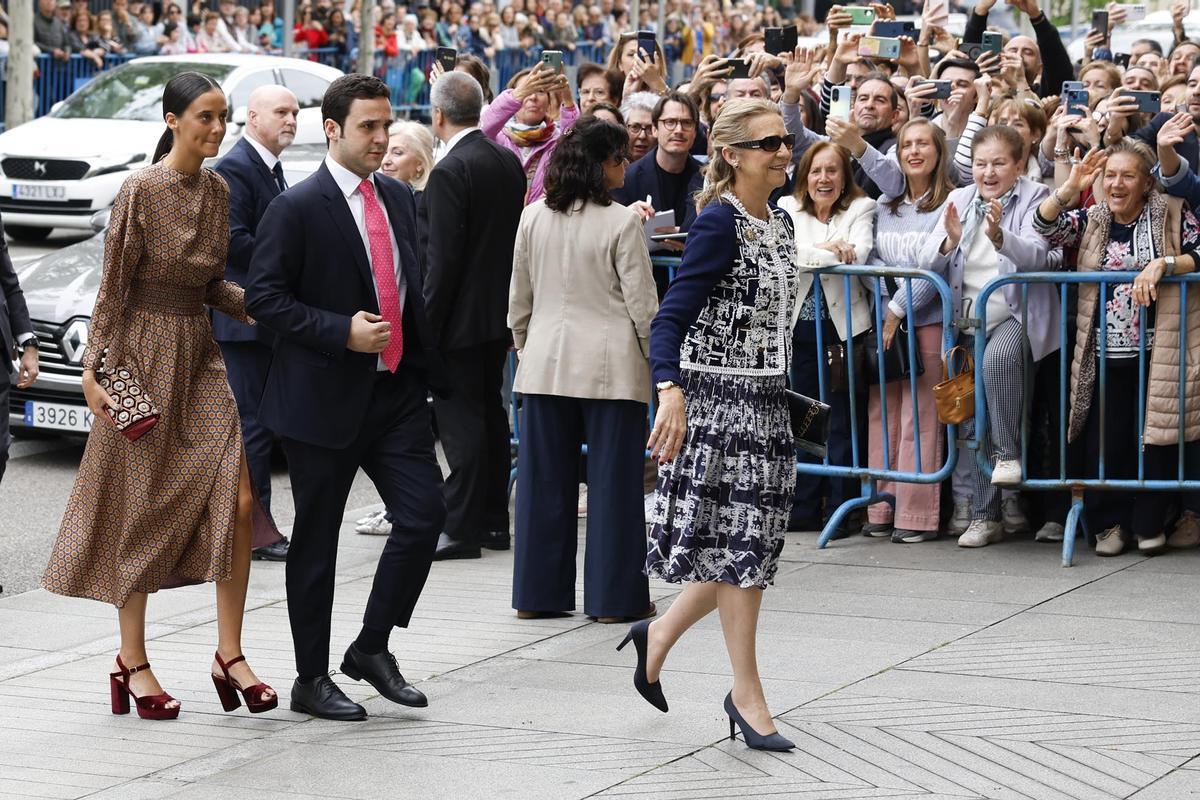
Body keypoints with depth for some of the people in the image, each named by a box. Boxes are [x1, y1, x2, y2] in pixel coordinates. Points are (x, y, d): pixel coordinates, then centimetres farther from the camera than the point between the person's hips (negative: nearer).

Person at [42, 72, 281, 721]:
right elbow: (113, 288, -9)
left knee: (240, 497, -7)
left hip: (200, 351, 6)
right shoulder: (141, 191, -12)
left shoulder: (217, 190, 7)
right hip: (146, 354, -6)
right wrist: (95, 368, -12)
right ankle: (132, 661, 14)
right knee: (142, 509, 3)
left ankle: (229, 654, 1)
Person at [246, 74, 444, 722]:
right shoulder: (297, 208, -10)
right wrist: (343, 332, -21)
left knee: (425, 514, -4)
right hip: (325, 396, -6)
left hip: (397, 391, 6)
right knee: (316, 541, 4)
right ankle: (311, 679, 15)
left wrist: (423, 367, 13)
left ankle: (372, 647, 14)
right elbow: (263, 296, -13)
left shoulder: (399, 198, 11)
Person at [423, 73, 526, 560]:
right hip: (500, 310, 8)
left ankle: (461, 529, -4)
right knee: (490, 411, 15)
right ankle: (494, 521, 22)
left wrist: (426, 324, -16)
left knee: (460, 417, -5)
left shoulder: (450, 172, -18)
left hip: (461, 316, -8)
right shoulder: (509, 163, 7)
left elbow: (444, 258, -20)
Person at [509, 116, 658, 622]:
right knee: (613, 479, 2)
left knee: (545, 479, 9)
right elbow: (642, 303, -7)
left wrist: (524, 348, 23)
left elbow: (518, 298, 11)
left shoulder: (533, 219, 4)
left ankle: (538, 592, 14)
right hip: (609, 364, -5)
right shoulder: (621, 223, -10)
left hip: (546, 363, 5)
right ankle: (613, 596, 4)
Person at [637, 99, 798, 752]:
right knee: (738, 542, -2)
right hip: (716, 397, -8)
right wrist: (671, 392, -35)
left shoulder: (779, 224, 11)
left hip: (764, 398, 8)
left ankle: (659, 635, 31)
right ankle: (746, 694, 7)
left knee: (746, 545, 10)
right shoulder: (718, 221, -14)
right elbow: (672, 317, -21)